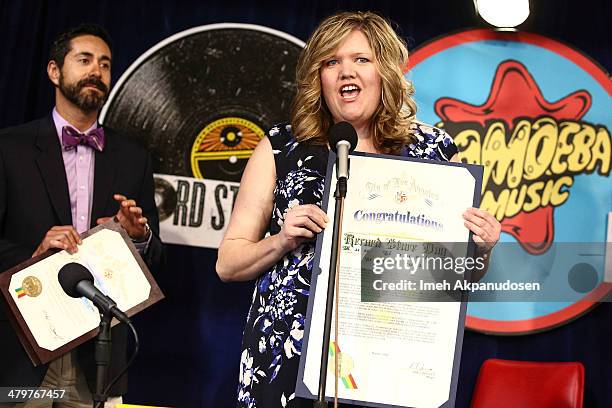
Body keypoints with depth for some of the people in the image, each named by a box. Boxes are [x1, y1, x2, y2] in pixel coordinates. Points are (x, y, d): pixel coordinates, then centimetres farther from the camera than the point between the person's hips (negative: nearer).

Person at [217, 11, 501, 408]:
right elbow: (228, 263, 4)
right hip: (287, 360, 0)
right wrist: (281, 242, -14)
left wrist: (480, 248, -10)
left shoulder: (434, 151, 3)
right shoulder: (281, 148, 2)